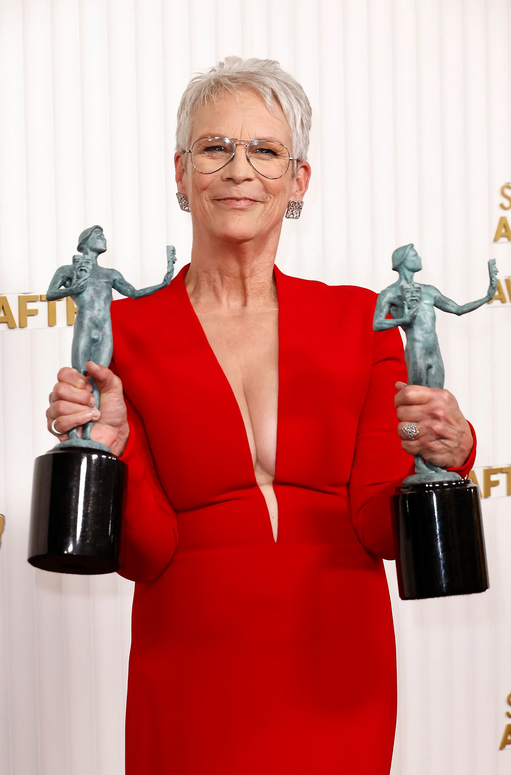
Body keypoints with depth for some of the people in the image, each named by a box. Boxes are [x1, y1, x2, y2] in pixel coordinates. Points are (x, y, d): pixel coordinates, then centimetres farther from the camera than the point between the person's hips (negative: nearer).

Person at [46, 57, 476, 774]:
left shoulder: (360, 319, 3)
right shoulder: (123, 333, -1)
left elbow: (378, 526, -2)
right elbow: (147, 552, -5)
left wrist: (439, 455, -20)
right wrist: (109, 447, -22)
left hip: (337, 682, 1)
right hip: (193, 681, -1)